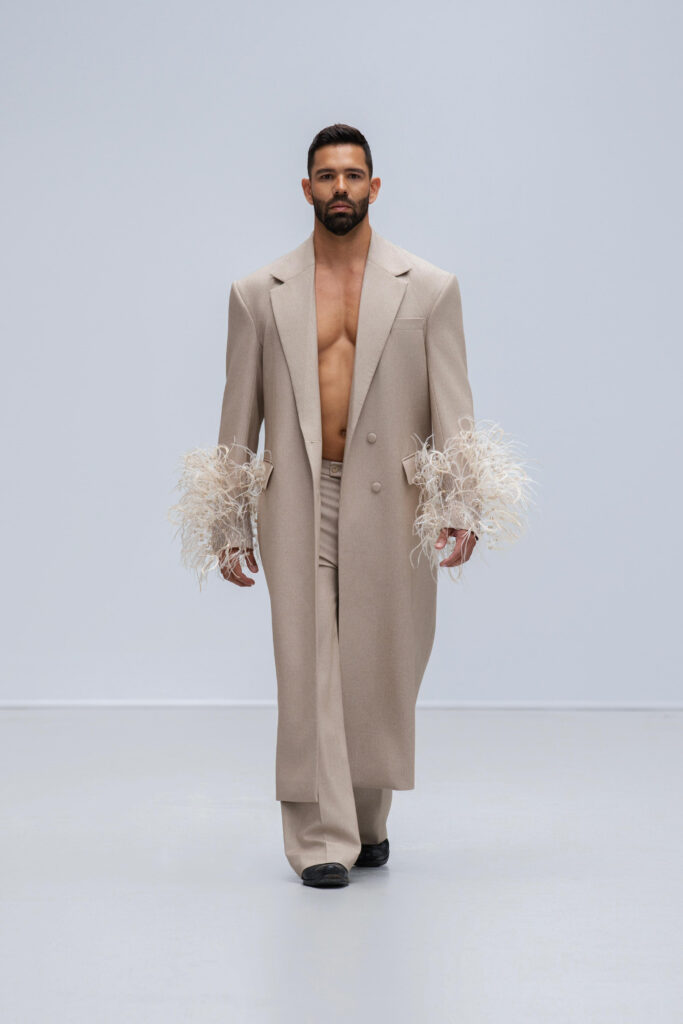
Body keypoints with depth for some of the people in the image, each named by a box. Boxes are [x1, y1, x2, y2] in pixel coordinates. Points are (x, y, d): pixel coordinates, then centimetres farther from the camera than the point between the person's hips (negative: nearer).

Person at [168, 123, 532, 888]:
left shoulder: (429, 288, 7)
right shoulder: (259, 294, 9)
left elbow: (453, 409, 1)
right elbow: (239, 416, 10)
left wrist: (462, 506, -11)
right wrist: (230, 524, 6)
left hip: (391, 502, 0)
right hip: (297, 500, 0)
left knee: (381, 668, 5)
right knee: (308, 666, -5)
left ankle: (369, 820, 25)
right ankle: (320, 840, 1)